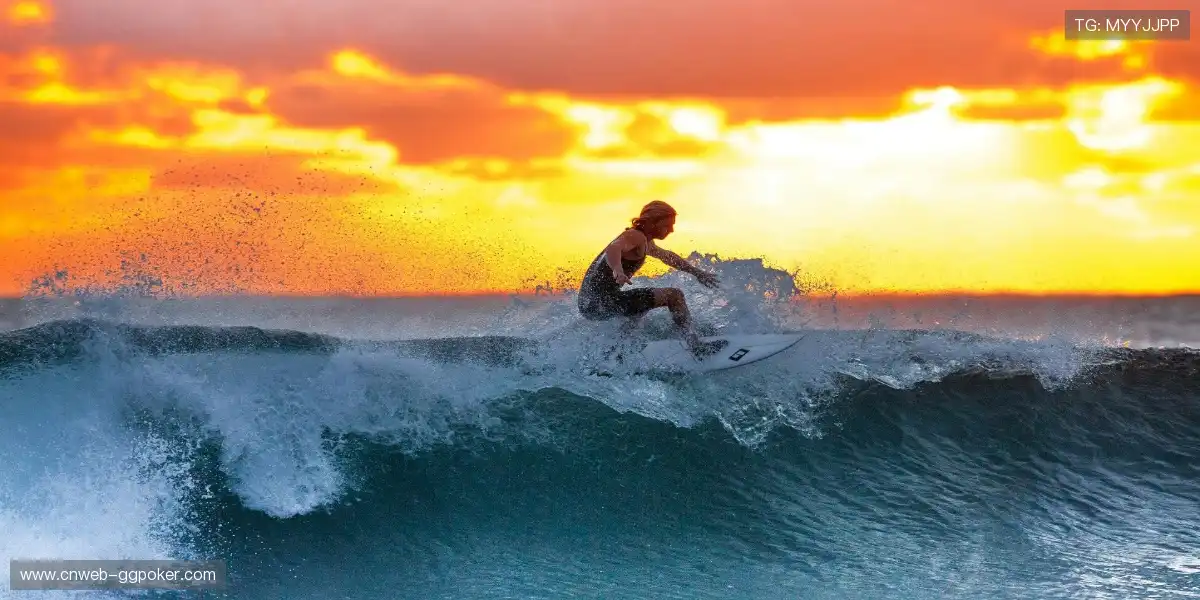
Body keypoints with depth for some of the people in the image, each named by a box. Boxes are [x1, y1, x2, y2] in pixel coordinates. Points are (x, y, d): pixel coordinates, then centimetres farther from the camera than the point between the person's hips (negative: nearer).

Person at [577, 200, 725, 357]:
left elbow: (668, 257, 37)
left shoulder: (645, 243, 19)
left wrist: (698, 273, 41)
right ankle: (696, 346, -15)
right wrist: (617, 271, -55)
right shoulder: (636, 236, -12)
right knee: (674, 295, -10)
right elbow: (613, 249, -34)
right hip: (602, 301, -10)